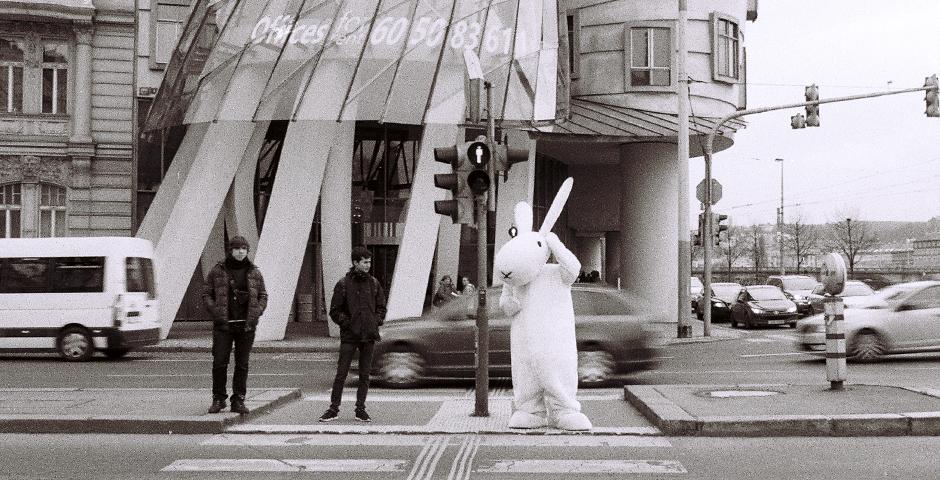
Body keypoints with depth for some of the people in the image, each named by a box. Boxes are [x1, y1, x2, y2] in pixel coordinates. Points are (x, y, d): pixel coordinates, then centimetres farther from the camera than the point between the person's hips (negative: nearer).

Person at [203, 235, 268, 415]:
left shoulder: (254, 272, 6)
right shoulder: (217, 271, 2)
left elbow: (263, 296, 13)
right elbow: (206, 293, 5)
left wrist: (257, 313, -3)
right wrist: (215, 312, -8)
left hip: (246, 325, 2)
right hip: (223, 324, -1)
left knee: (242, 364, 5)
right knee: (219, 362, -2)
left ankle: (238, 401, 13)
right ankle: (218, 399, 12)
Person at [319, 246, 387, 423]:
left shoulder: (374, 283, 8)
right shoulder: (343, 284, -4)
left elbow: (381, 307, 16)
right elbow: (334, 311, -1)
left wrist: (377, 321, 1)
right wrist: (348, 323, -11)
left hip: (369, 335, 4)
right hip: (349, 336, -4)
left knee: (365, 375, 7)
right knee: (341, 373, -2)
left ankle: (360, 410, 15)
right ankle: (334, 408, 7)